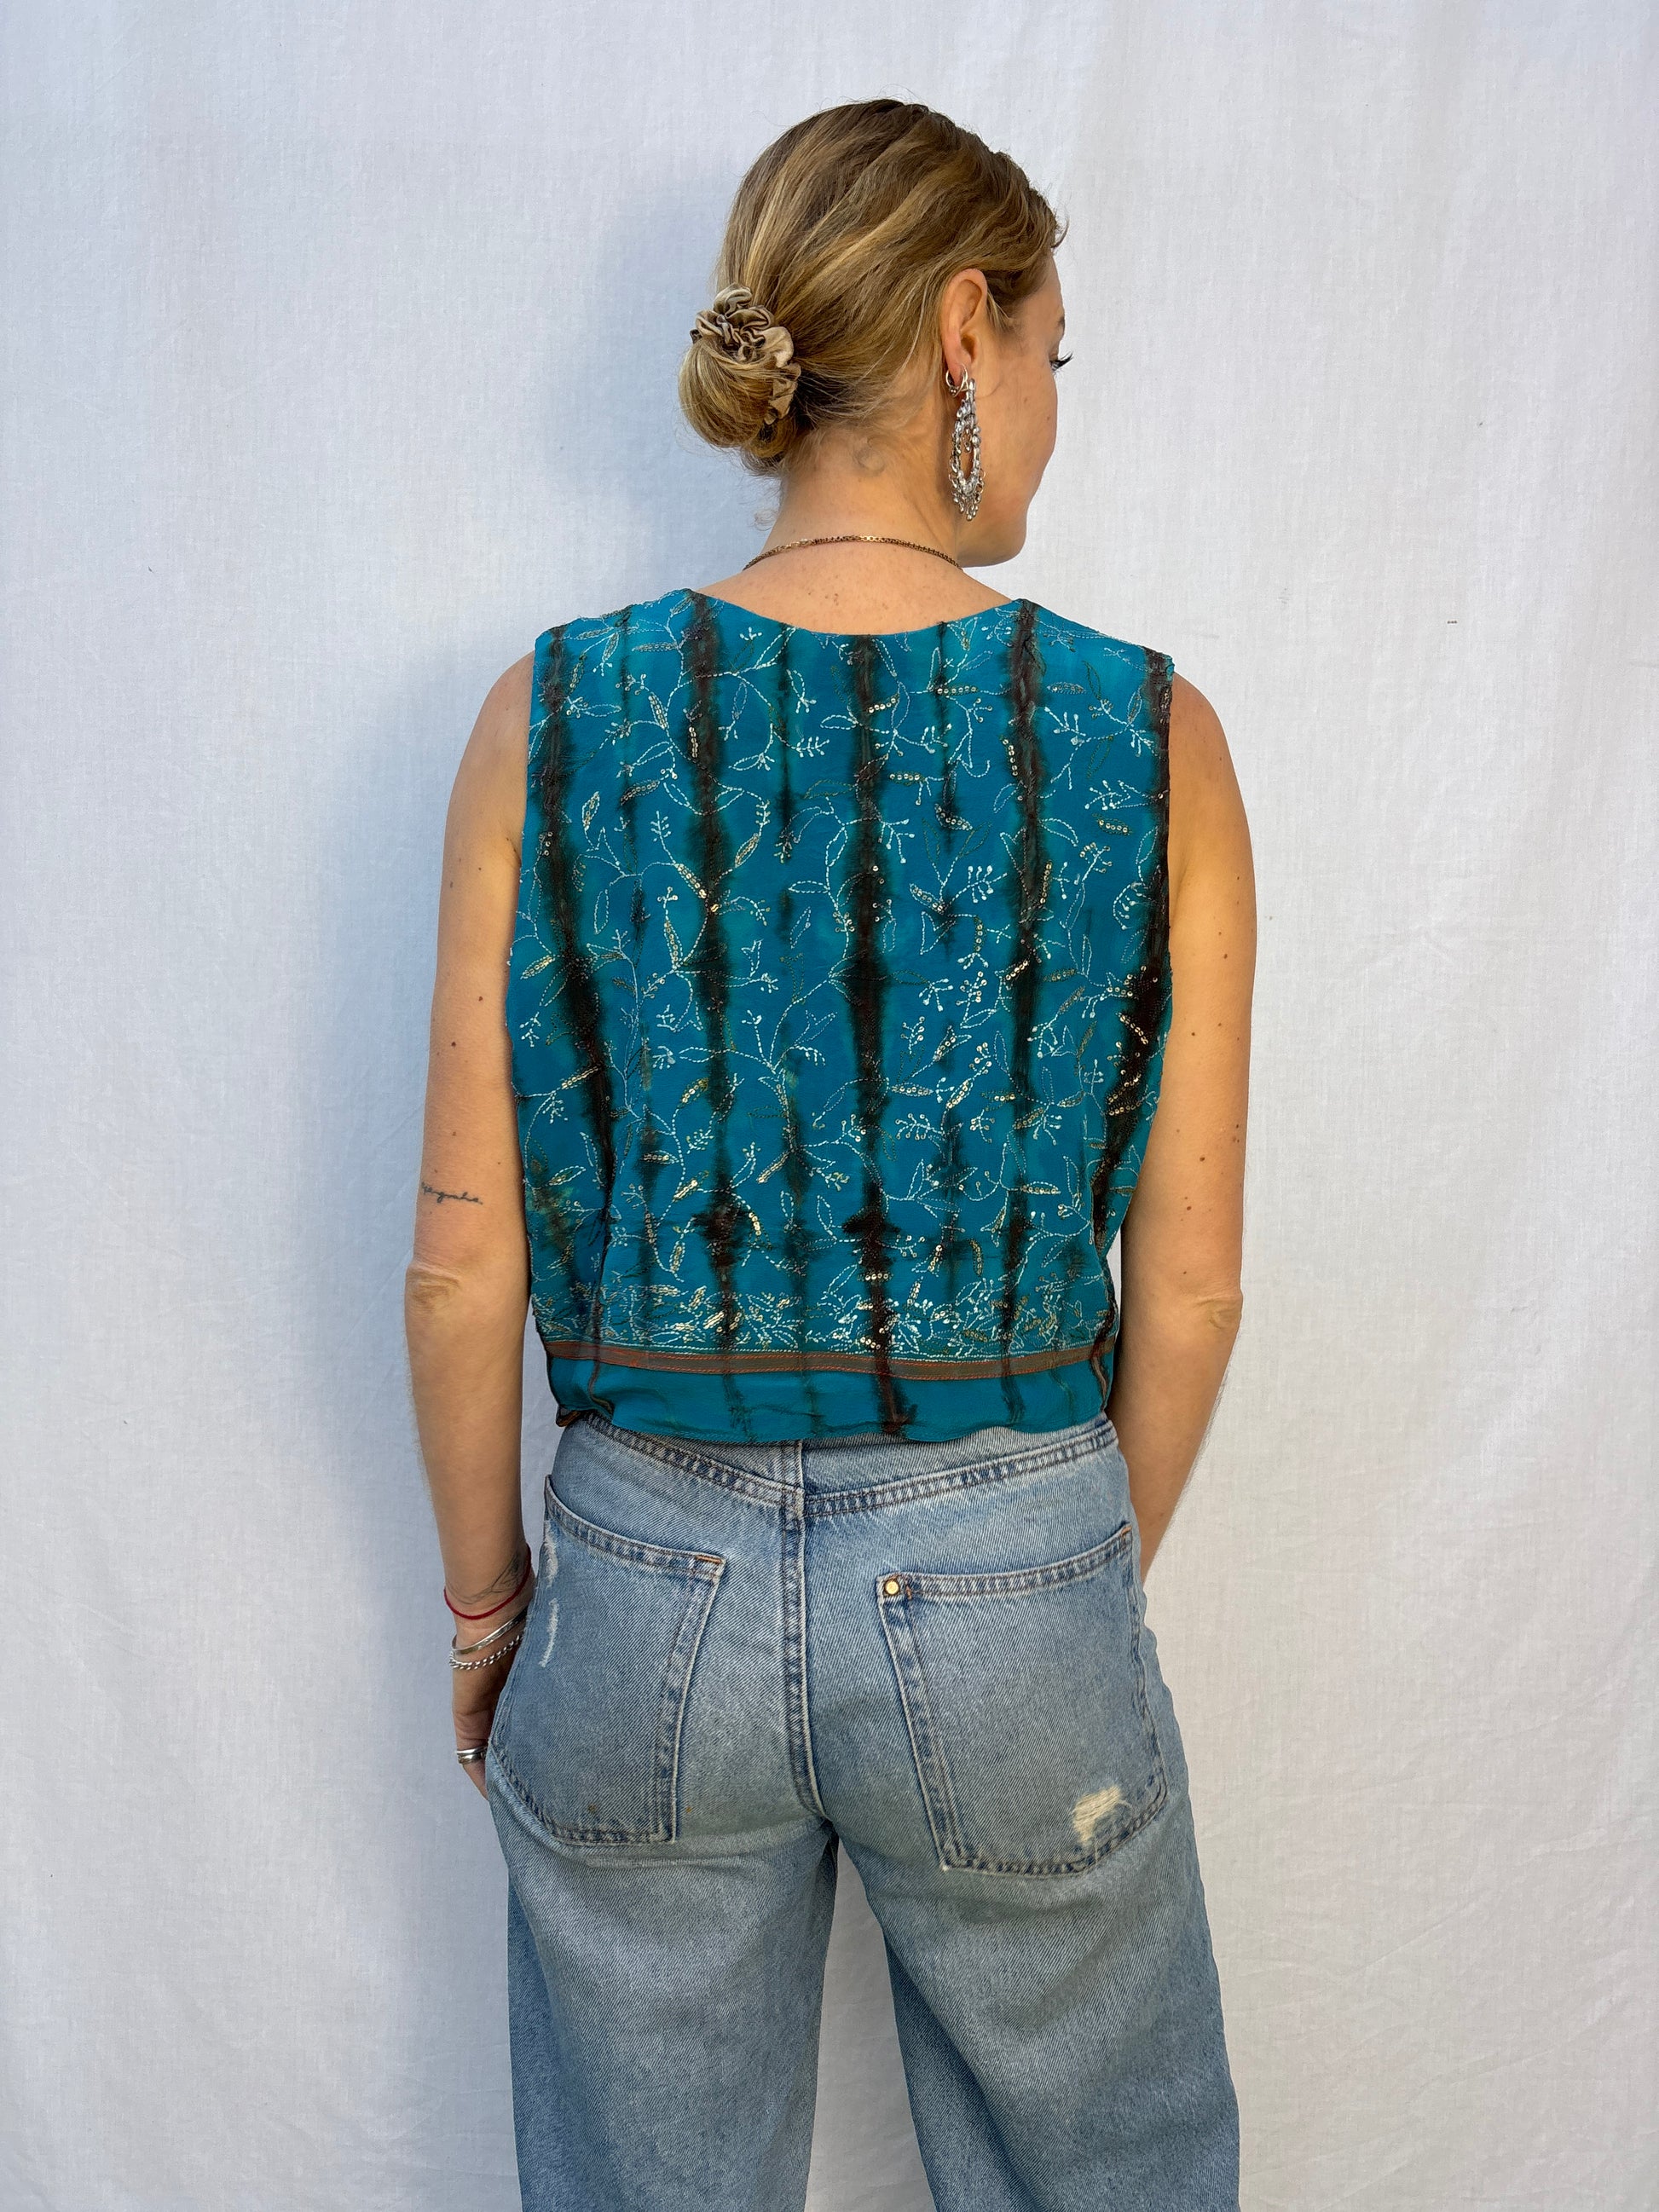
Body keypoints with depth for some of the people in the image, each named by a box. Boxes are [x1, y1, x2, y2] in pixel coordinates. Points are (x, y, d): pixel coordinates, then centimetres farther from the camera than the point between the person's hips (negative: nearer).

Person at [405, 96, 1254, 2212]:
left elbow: (466, 1261, -6)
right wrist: (1102, 1577, 12)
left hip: (650, 1582, 1)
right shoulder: (1149, 737, -10)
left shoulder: (553, 719, -9)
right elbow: (1188, 1283, -5)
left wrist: (484, 1597, 9)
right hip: (1013, 1581, 0)